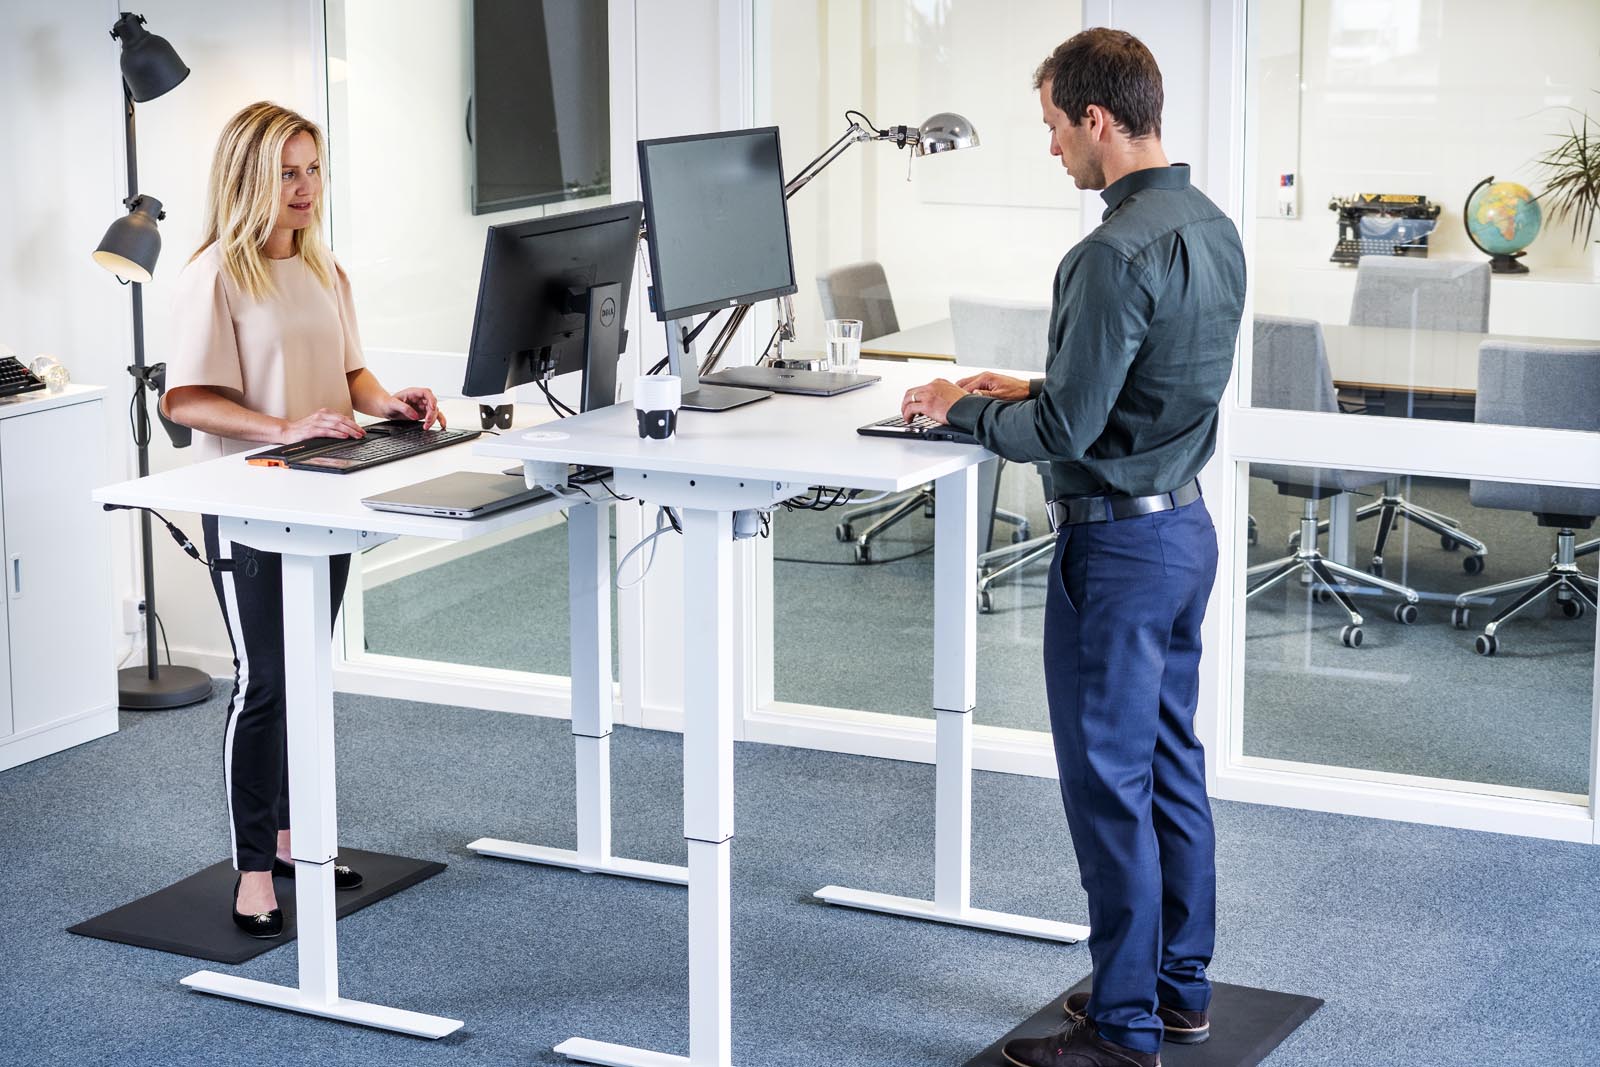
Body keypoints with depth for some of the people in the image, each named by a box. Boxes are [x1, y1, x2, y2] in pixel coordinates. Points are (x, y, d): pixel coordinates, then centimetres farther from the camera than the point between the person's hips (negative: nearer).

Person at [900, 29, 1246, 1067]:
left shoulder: (1116, 255, -24)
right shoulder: (1214, 229, 7)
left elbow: (1065, 432, -22)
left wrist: (966, 410, -6)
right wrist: (1034, 390, 15)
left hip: (1119, 542, -10)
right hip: (1187, 522, 10)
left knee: (1109, 780, 0)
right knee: (1171, 762, 18)